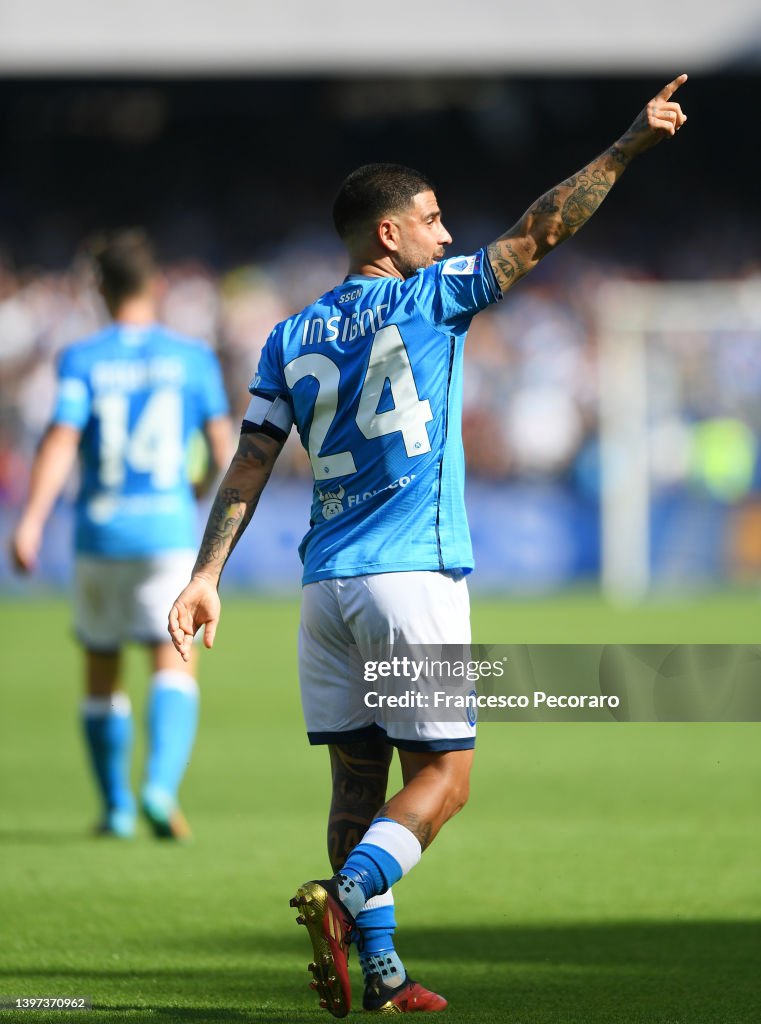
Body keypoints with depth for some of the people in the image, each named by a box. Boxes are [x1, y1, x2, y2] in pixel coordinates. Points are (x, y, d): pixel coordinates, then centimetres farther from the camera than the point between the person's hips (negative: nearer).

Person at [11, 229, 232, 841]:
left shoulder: (82, 360, 0)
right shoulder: (192, 356, 3)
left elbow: (61, 441, -13)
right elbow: (224, 451, 5)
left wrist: (32, 521, -20)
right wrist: (207, 487, 27)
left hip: (100, 531, 1)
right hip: (169, 528, -1)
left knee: (102, 675, 15)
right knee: (174, 666, -7)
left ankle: (117, 808, 23)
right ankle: (161, 785, -30)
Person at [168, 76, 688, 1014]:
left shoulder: (291, 338, 12)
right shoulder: (431, 297, -1)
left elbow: (249, 467, 8)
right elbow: (541, 231, -3)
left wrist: (206, 576, 7)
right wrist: (632, 142, 0)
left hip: (326, 583, 5)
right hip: (414, 575, -5)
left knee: (359, 778, 9)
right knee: (442, 775, -2)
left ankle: (380, 971, 4)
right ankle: (344, 899, -25)